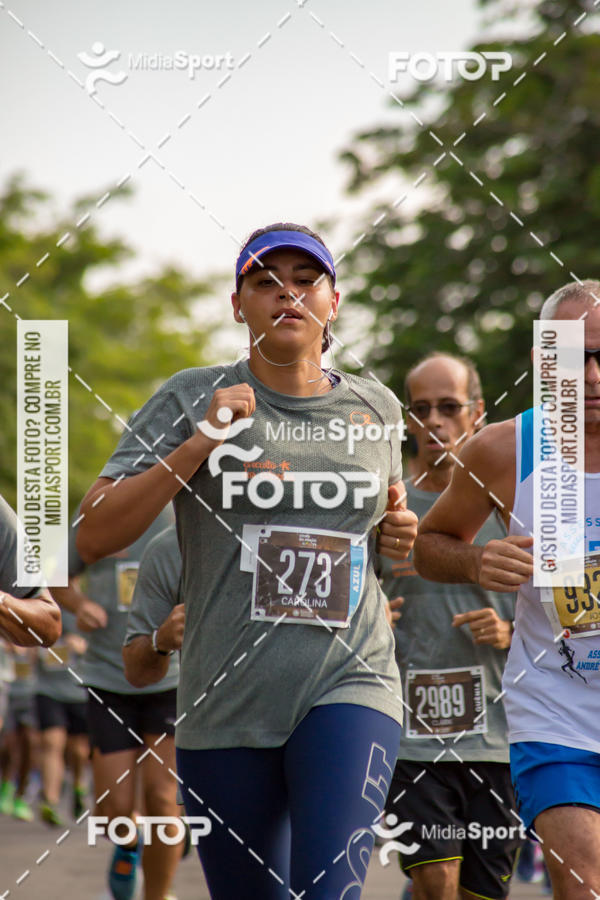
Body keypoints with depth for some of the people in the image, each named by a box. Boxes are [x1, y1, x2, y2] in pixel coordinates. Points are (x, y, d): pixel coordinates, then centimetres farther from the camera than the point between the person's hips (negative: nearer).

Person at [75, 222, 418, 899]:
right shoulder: (193, 399, 1)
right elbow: (94, 537, -6)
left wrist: (399, 535, 7)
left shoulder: (376, 408, 11)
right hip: (225, 704, 0)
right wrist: (197, 445, -14)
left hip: (348, 687, 0)